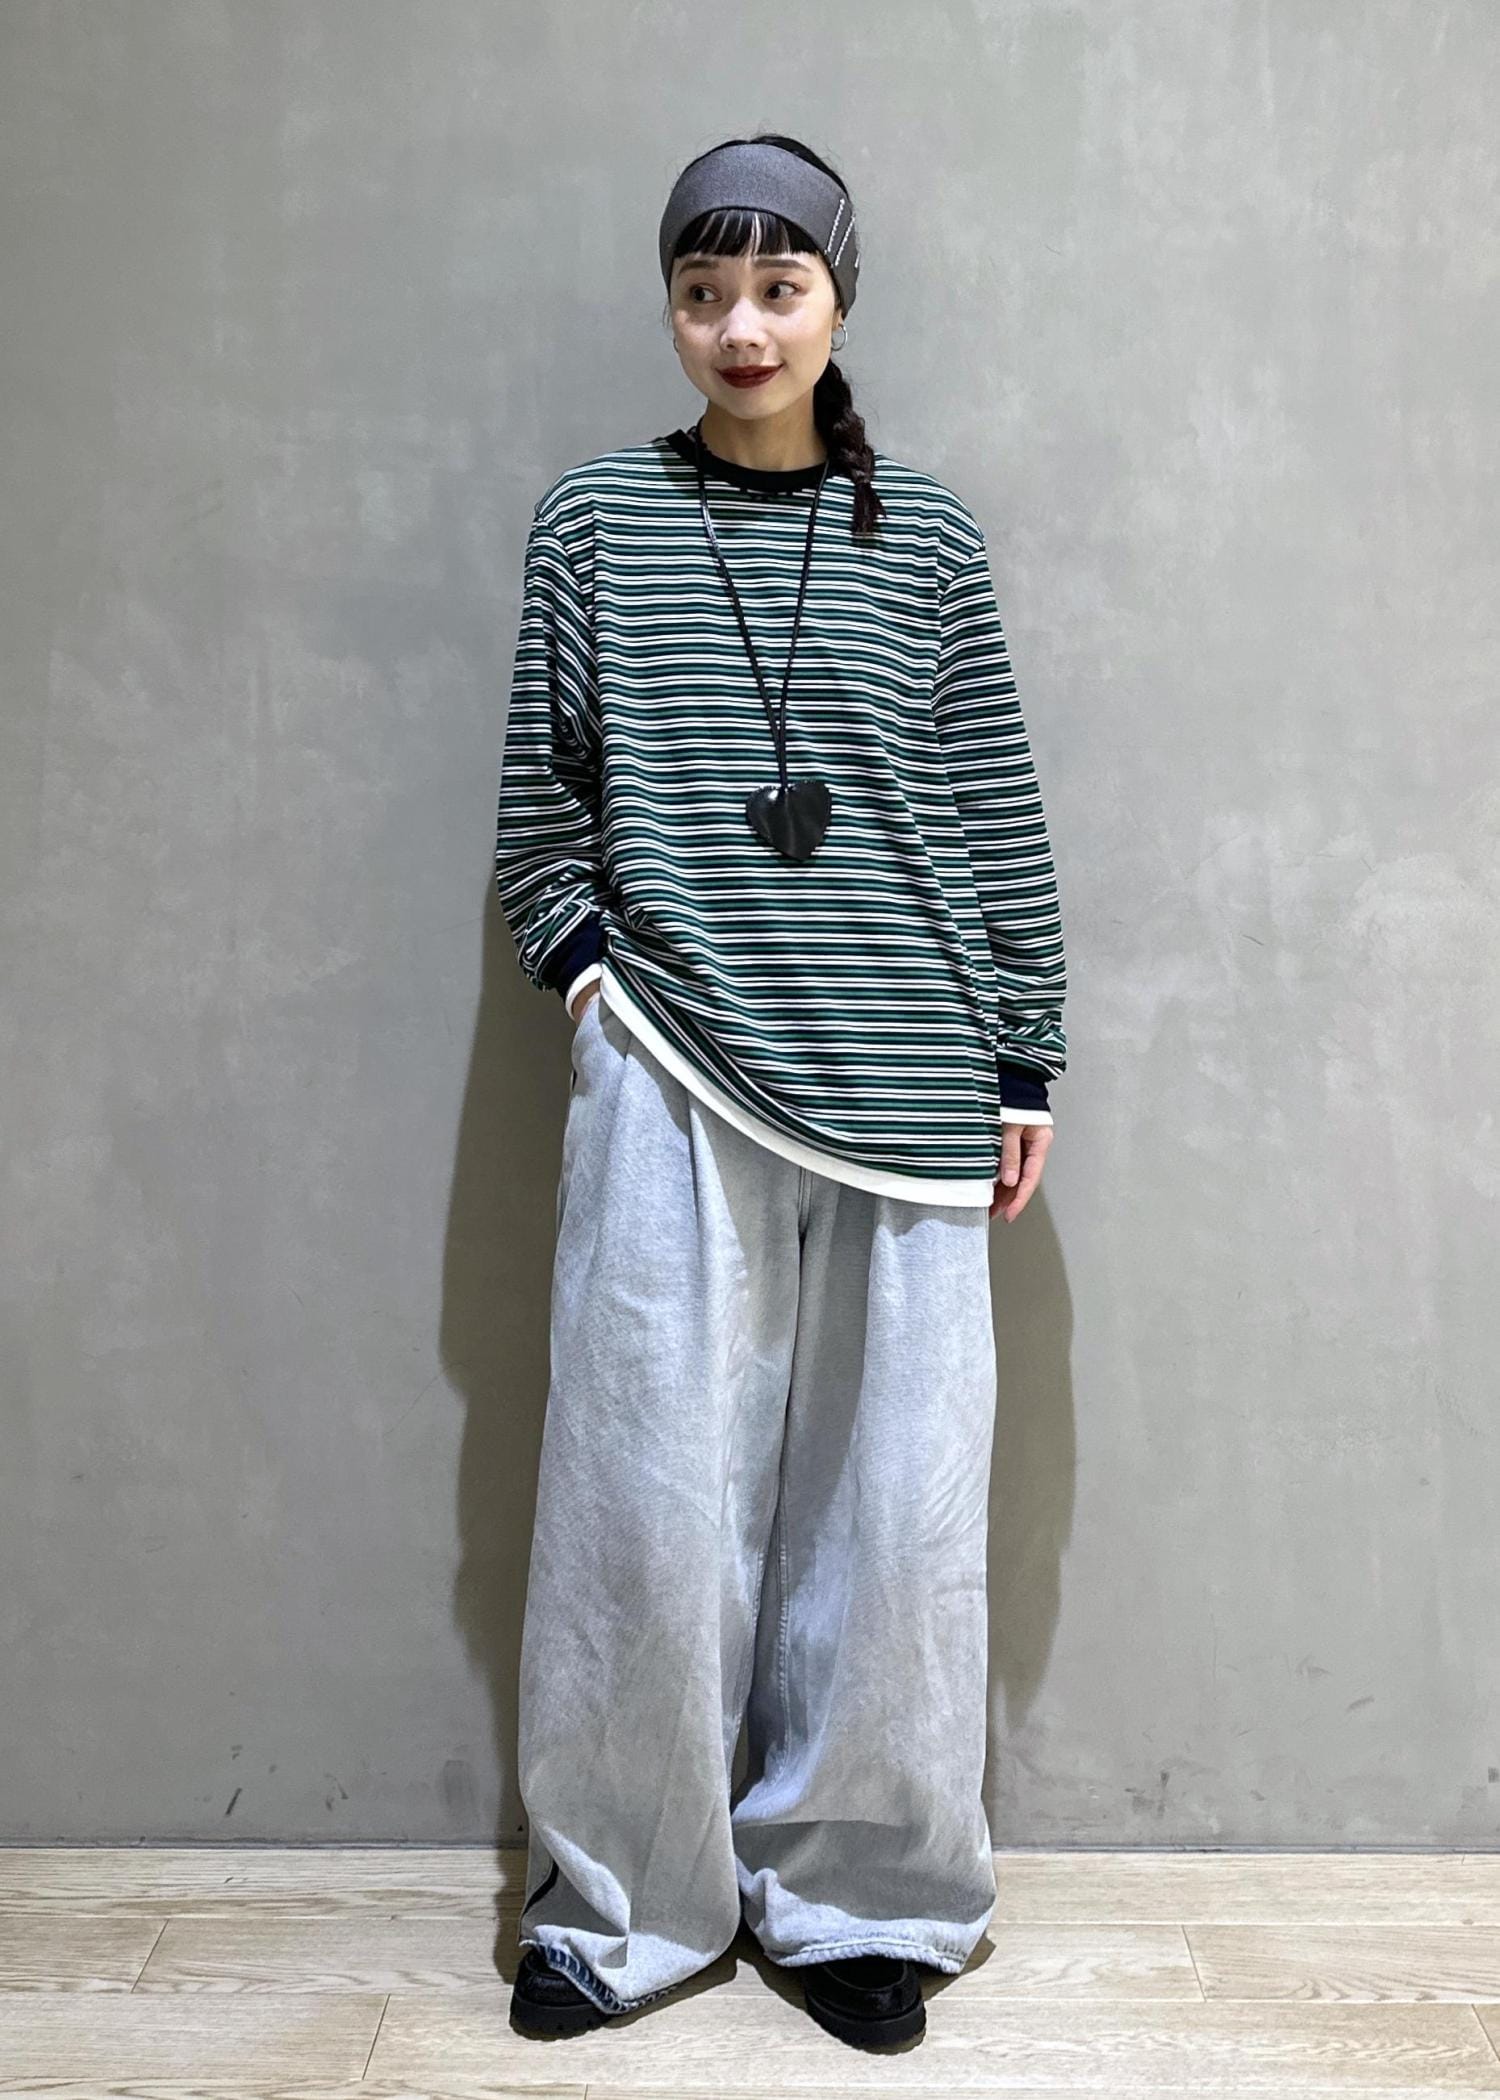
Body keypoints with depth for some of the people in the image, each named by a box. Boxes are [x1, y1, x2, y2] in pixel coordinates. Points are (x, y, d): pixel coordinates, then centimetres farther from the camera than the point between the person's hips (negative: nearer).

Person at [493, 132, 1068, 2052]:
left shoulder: (927, 540, 9)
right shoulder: (594, 520, 7)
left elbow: (999, 818, 9)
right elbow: (539, 795, 10)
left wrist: (1021, 1065, 7)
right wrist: (586, 962, -2)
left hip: (898, 1086, 1)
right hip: (670, 1079, -1)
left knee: (893, 1499, 5)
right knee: (649, 1494, 2)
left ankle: (852, 1891, 23)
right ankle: (626, 1899, 21)